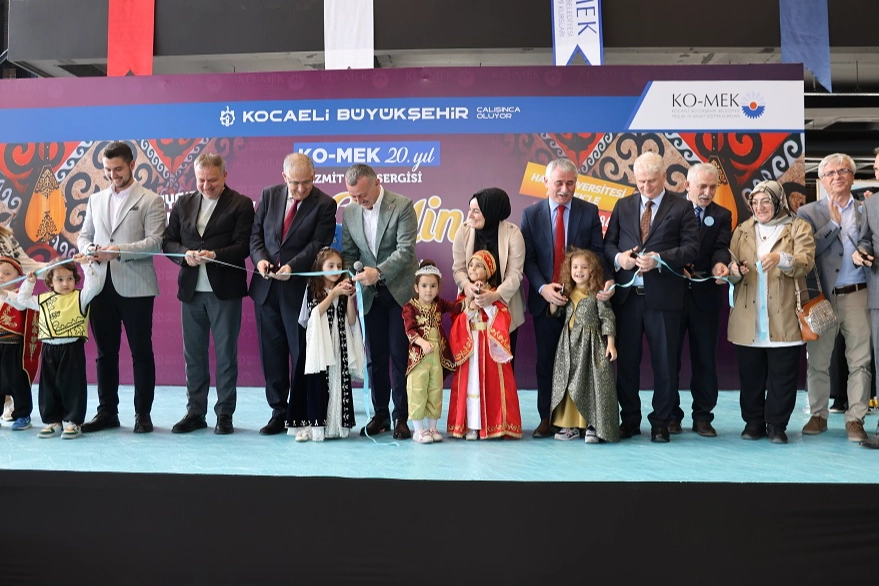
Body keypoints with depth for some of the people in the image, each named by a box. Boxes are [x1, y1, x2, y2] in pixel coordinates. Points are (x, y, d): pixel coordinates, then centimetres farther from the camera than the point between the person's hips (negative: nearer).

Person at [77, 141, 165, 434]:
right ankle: (107, 412, 20)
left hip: (135, 286, -5)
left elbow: (155, 241, -9)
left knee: (141, 352, 2)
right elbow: (84, 235, 18)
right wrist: (88, 249, -5)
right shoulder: (95, 200, 17)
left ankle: (143, 413, 10)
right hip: (101, 286, 5)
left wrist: (119, 251, -19)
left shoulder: (150, 200, 0)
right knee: (105, 352, 10)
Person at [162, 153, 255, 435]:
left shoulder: (241, 204, -1)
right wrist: (185, 254, -8)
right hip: (191, 290, 4)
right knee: (193, 354, 10)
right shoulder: (183, 204, 13)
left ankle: (224, 414, 14)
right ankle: (195, 412, 22)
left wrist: (214, 255, -22)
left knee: (226, 354, 3)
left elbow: (243, 245, -9)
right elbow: (168, 242, 11)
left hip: (225, 290, -4)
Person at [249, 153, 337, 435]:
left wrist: (292, 266, -25)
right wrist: (260, 258, -10)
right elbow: (256, 234, 9)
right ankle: (278, 412, 21)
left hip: (300, 288, -4)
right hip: (266, 286, 4)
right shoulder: (269, 195, 8)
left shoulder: (324, 205, -4)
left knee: (301, 352, 2)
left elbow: (318, 245, -12)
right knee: (271, 352, 9)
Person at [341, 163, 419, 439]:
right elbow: (349, 253, 9)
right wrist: (350, 278, -9)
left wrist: (379, 272, -27)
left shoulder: (402, 206, -10)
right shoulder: (349, 212, 4)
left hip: (400, 291, -4)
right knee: (376, 357, 7)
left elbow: (406, 249, -16)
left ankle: (402, 417, 9)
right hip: (371, 294, 4)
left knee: (400, 355, -1)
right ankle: (380, 414, 18)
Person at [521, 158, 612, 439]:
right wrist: (542, 287, -15)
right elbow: (528, 258, -1)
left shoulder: (589, 212, 3)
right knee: (546, 360, 8)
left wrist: (607, 280, -19)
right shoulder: (531, 214, 4)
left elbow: (597, 253, -1)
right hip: (545, 300, 1)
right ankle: (547, 418, 17)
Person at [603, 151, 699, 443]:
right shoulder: (623, 206, 13)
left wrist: (659, 259, -18)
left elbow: (691, 247, -5)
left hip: (663, 296, -3)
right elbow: (608, 243, 14)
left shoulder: (681, 207, 3)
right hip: (627, 295, 3)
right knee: (626, 361, 8)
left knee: (665, 362, 4)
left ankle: (660, 423, 18)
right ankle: (629, 420, 22)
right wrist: (618, 257, -8)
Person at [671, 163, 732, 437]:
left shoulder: (722, 215, 8)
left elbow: (721, 247, -6)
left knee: (705, 358, 6)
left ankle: (703, 416, 17)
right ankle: (671, 414, 17)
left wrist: (719, 264, -28)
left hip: (706, 294, 1)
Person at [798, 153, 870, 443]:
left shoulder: (866, 210, 10)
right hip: (822, 296, 0)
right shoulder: (809, 212, 6)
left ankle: (855, 419, 10)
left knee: (860, 361, 2)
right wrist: (835, 222, -8)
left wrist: (850, 220, -9)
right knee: (817, 361, 5)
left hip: (857, 296, 1)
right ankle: (818, 415, 17)